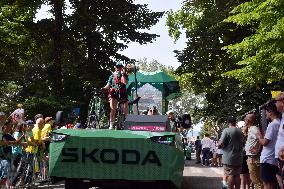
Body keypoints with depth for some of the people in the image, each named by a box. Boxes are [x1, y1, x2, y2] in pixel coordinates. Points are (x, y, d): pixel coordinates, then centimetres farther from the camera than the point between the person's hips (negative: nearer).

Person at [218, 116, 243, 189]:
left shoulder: (226, 130, -11)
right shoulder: (240, 131, 7)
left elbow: (220, 144, -16)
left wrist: (219, 144, 5)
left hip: (229, 158, -5)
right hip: (239, 158, 6)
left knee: (230, 175, -3)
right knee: (237, 175, 11)